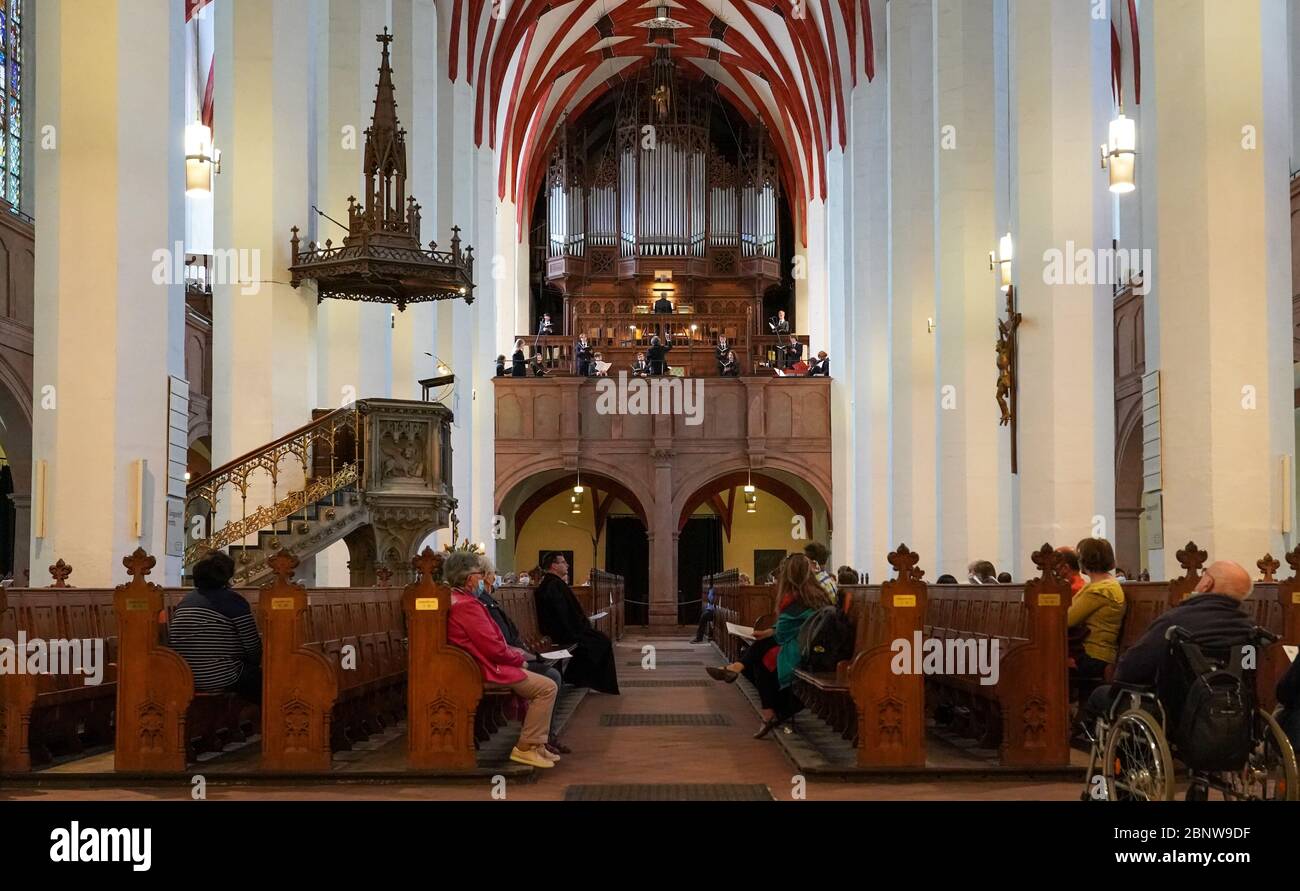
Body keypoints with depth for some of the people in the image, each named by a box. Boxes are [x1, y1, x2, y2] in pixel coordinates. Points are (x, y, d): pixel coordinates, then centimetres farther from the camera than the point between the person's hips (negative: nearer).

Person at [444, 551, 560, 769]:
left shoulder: (454, 599, 12)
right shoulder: (466, 605, -22)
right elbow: (494, 649, -22)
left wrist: (514, 652, 10)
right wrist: (519, 657, -4)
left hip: (481, 666, 11)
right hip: (486, 672, -11)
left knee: (541, 683, 20)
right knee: (547, 687, -13)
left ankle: (537, 744, 19)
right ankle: (526, 748, -8)